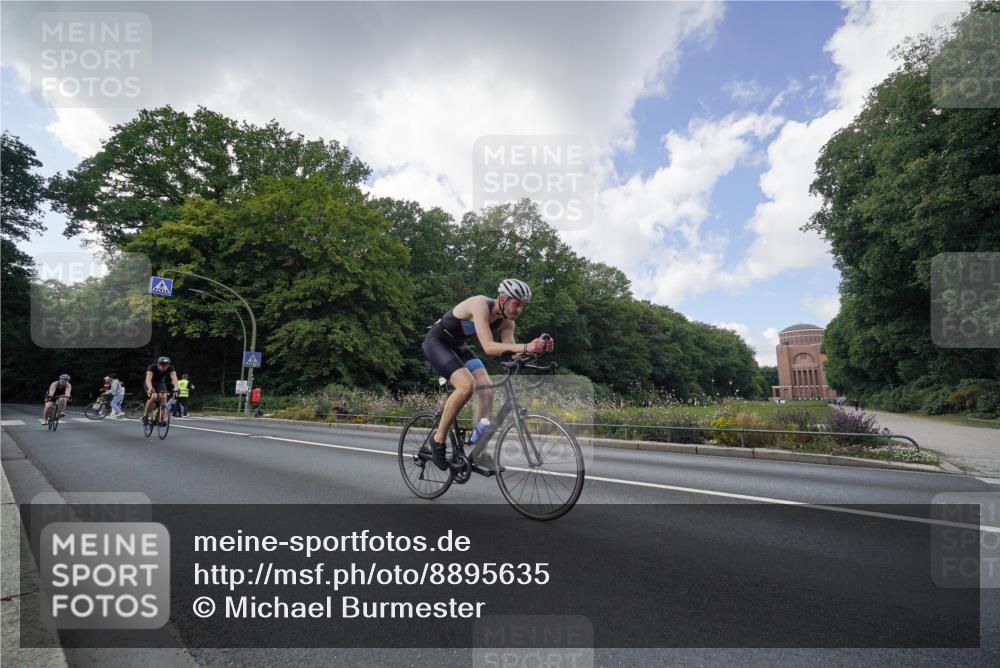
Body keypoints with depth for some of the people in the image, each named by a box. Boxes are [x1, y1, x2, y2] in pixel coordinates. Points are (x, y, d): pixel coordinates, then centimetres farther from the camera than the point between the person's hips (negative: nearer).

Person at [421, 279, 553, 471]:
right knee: (467, 386, -29)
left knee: (487, 391, -8)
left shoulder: (506, 321, -8)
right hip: (436, 342, -8)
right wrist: (525, 347, -50)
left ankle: (479, 452, 1)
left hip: (458, 346, 8)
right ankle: (438, 439, -11)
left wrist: (537, 349, -31)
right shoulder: (480, 304, -31)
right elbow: (488, 347, -40)